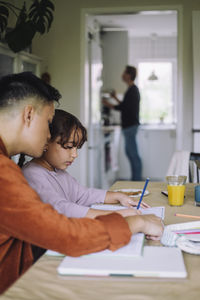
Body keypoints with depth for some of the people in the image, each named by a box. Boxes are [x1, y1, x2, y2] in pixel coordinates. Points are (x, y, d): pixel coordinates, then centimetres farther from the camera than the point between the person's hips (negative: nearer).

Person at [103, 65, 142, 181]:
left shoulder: (132, 90, -15)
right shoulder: (134, 89, 17)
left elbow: (123, 107, -18)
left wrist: (109, 105, -5)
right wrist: (116, 98, 29)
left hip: (130, 125, -11)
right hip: (130, 125, 11)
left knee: (133, 154, -7)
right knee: (129, 151, 16)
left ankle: (137, 179, -2)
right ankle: (135, 178, 22)